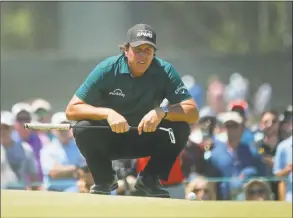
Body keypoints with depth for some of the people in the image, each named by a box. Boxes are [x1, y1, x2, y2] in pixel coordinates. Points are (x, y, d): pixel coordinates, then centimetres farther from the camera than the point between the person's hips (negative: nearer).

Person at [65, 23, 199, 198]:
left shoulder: (164, 71, -16)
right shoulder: (107, 70, -20)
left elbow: (193, 113, -22)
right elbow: (71, 110, -22)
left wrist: (162, 112, -40)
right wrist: (107, 113, -38)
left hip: (145, 140, 1)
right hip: (109, 141, -1)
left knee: (180, 128, -24)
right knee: (83, 128, -31)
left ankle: (150, 179, -1)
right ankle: (103, 181, -4)